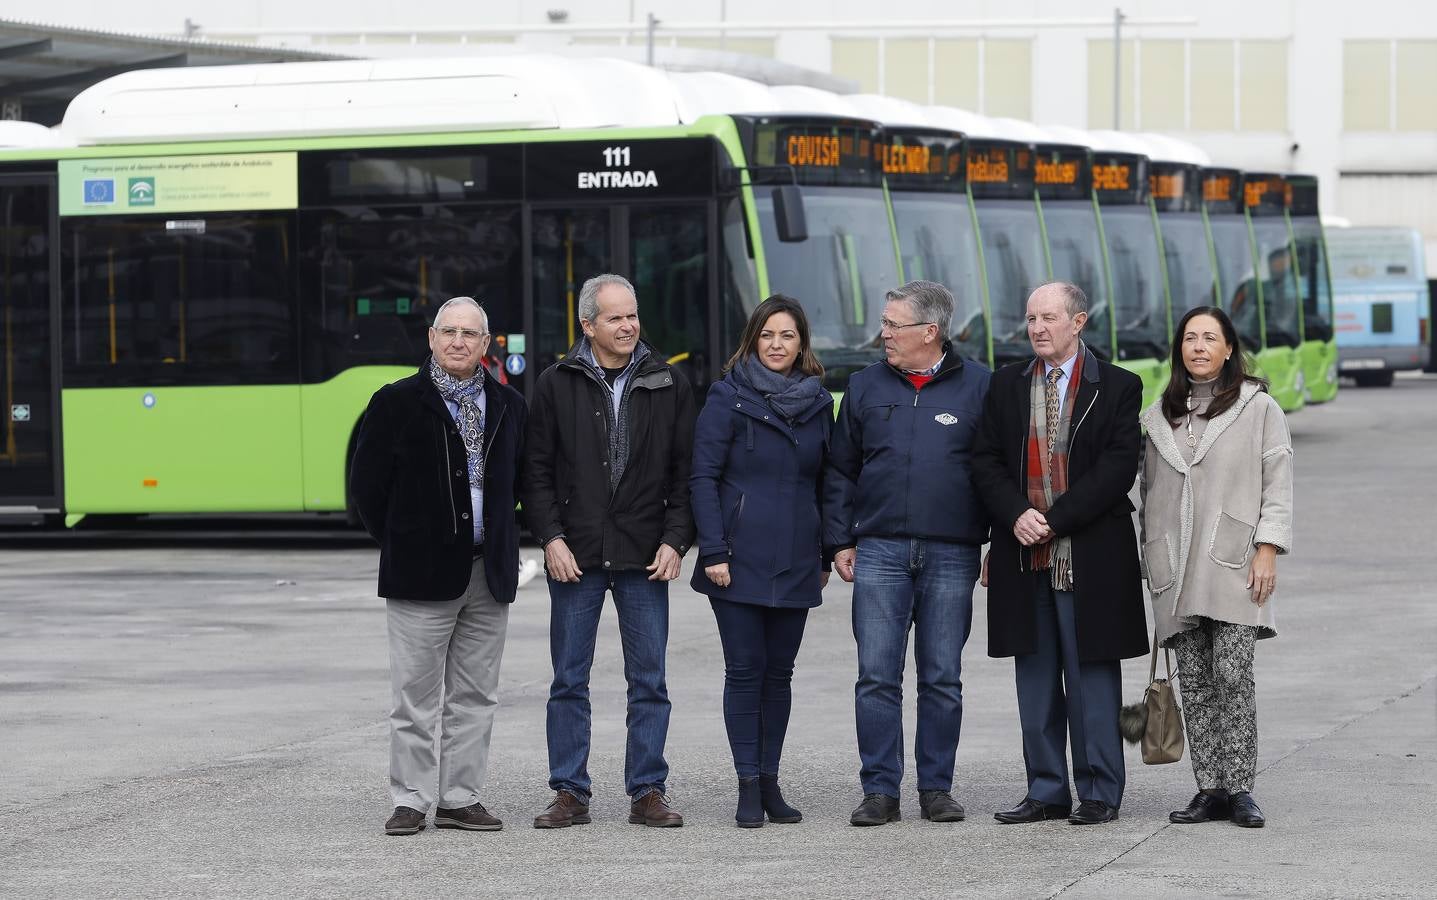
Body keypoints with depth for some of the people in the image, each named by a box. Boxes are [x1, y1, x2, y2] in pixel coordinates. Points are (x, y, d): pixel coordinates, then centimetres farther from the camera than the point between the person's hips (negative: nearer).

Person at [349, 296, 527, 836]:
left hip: (489, 573, 4)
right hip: (423, 571, -4)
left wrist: (497, 542, 11)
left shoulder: (508, 406, 10)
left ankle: (461, 798, 14)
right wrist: (401, 544, 1)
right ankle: (410, 801, 4)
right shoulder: (397, 402, -3)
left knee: (474, 696, 7)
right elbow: (366, 483, -1)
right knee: (415, 696, -2)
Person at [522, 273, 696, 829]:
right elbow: (537, 470, 3)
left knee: (649, 682, 3)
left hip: (644, 557, 1)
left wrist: (675, 540, -4)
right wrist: (551, 538, -8)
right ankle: (570, 794, 10)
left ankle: (647, 793, 10)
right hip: (575, 555, -1)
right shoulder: (557, 385, 3)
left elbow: (685, 471, 6)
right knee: (569, 682, 3)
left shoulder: (667, 387, 6)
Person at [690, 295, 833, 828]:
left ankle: (770, 780, 14)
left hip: (796, 562, 4)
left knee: (779, 671, 7)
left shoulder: (819, 402, 10)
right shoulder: (728, 398, -3)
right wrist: (713, 551, -13)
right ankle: (749, 787, 2)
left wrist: (825, 553, 11)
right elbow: (703, 477, -6)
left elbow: (824, 481, 16)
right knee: (745, 671, -2)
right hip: (741, 559, -4)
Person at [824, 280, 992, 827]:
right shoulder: (867, 387, 10)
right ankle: (880, 791, 1)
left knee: (942, 679, 4)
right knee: (876, 676, -3)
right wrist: (839, 542, 6)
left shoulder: (979, 387, 2)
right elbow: (840, 471, 13)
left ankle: (936, 788, 12)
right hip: (880, 551, 2)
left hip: (951, 556, -1)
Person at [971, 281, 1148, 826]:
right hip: (1024, 554, 4)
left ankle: (1099, 794, 6)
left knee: (1092, 677, 0)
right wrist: (1017, 515, -11)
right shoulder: (1006, 385, 12)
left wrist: (1055, 521, -14)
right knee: (1036, 679, 8)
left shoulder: (1117, 388, 0)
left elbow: (1117, 469, -9)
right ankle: (1047, 793, 14)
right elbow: (986, 461, 6)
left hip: (1089, 556, -4)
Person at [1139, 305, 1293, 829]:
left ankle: (1239, 788, -7)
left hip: (1233, 564, -4)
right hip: (1176, 567, 4)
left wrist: (1267, 551, -9)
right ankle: (1210, 790, 4)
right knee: (1194, 682, 1)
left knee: (1232, 673, -12)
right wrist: (1152, 563, 15)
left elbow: (1278, 483, 0)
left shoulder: (1258, 408, 4)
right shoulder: (1159, 416, 16)